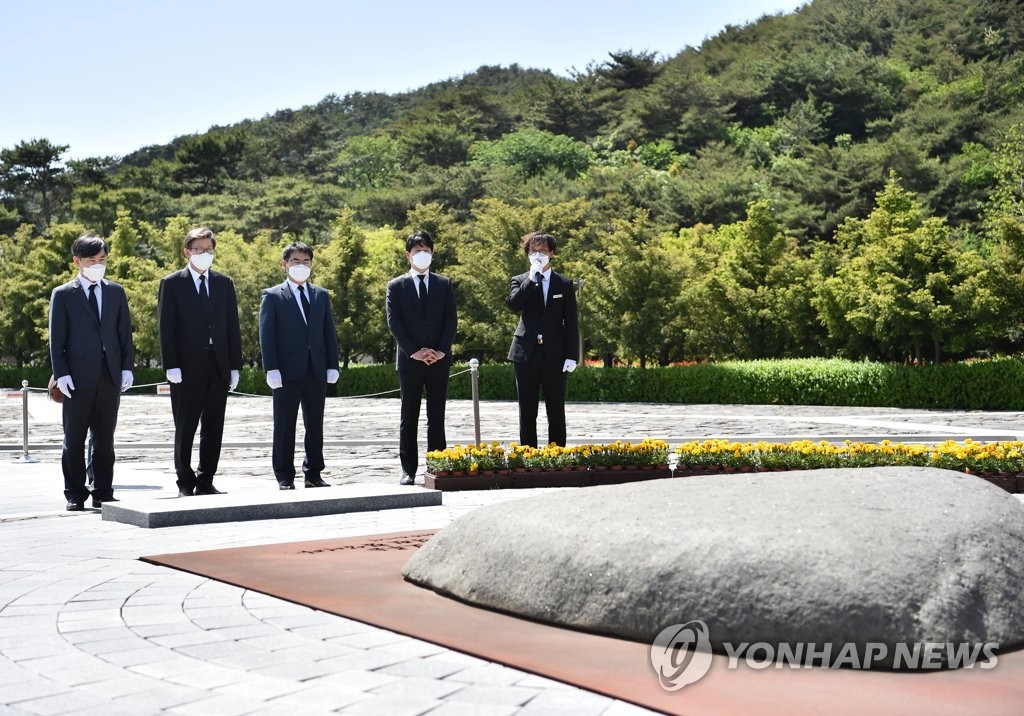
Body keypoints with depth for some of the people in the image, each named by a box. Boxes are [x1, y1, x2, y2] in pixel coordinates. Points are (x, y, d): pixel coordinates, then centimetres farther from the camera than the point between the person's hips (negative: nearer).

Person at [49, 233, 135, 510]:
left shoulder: (116, 292, 13)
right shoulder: (63, 294, 4)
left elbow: (125, 332, 12)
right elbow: (57, 338, 0)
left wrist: (127, 367, 2)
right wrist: (61, 373, -9)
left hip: (110, 376, 3)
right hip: (78, 377, -3)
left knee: (105, 439, 7)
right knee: (74, 440, 1)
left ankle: (103, 492, 14)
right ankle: (75, 495, 8)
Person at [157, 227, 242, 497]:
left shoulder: (224, 283, 12)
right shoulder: (172, 283, 1)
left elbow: (232, 326, 11)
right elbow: (165, 328, -3)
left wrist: (235, 365, 4)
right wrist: (171, 366, -12)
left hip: (218, 366, 4)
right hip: (187, 368, -4)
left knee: (214, 428, 6)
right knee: (185, 429, 2)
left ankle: (206, 481, 15)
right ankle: (185, 483, 11)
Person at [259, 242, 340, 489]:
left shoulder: (321, 296, 14)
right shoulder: (273, 296, 2)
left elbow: (329, 333, 13)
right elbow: (266, 335, -4)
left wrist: (332, 366, 3)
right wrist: (271, 369, -12)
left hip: (317, 372, 4)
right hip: (287, 372, -4)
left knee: (315, 427, 8)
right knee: (284, 427, 2)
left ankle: (313, 474, 16)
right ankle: (285, 477, 8)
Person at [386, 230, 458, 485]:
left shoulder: (444, 284, 10)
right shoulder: (396, 286, 5)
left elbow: (451, 320, 5)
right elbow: (394, 323, -2)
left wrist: (441, 351, -8)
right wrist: (414, 351, -11)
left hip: (439, 359, 1)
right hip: (409, 359, -1)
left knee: (437, 416, 4)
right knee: (409, 417, 2)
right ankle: (408, 470, 4)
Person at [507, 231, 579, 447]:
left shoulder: (564, 284, 8)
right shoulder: (520, 281, 9)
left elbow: (571, 323, 5)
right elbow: (513, 304, -12)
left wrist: (572, 356, -3)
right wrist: (532, 278, -13)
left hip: (554, 356, 0)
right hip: (526, 354, 0)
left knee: (556, 412, 1)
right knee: (527, 412, 4)